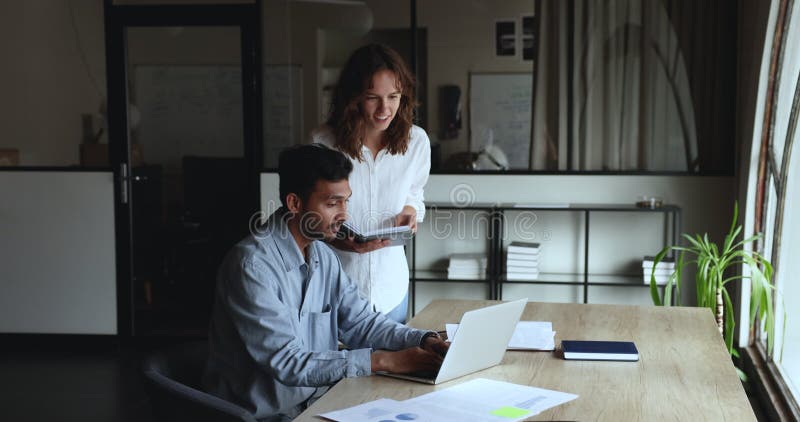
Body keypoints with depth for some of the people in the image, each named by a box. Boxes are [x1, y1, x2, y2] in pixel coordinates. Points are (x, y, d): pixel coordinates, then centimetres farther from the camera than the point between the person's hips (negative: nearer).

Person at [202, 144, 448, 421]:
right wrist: (381, 361, -25)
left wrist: (423, 341, -9)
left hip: (320, 398, 7)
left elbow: (359, 322, 8)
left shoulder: (323, 257, 6)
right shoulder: (252, 265, -20)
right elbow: (285, 362, -23)